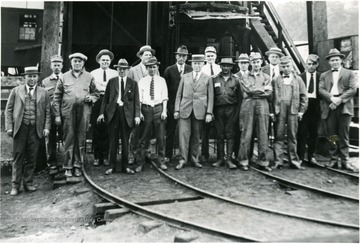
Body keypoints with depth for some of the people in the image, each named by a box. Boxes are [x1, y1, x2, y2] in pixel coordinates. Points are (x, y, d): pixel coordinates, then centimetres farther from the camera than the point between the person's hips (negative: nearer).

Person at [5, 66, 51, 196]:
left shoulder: (43, 92, 10)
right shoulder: (16, 91, 9)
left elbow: (47, 112, 7)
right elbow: (8, 110, 7)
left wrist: (46, 127, -2)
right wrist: (9, 127, -2)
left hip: (36, 129, 0)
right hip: (20, 128, 0)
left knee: (32, 158, 5)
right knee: (18, 157, 4)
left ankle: (28, 183, 17)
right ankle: (15, 185, 13)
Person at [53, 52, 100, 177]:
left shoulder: (89, 77, 11)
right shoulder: (64, 77, 8)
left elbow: (96, 92, 18)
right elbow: (57, 97, 6)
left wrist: (91, 98, -6)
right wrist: (57, 115, 0)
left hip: (84, 112, 1)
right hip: (68, 112, -1)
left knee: (81, 139, 5)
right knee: (69, 139, 1)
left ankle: (78, 165, 15)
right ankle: (68, 166, 11)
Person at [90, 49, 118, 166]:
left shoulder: (115, 74, 12)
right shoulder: (93, 73, 14)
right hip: (97, 103, 0)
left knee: (107, 131, 0)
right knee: (96, 131, 0)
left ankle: (105, 157, 10)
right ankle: (97, 157, 10)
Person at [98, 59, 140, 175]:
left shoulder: (133, 83, 5)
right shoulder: (111, 81, 8)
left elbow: (136, 100, 1)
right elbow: (105, 98, 6)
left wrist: (137, 115, -7)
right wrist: (102, 112, -2)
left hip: (127, 114, -1)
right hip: (113, 113, 1)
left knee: (125, 141, 8)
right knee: (113, 141, 6)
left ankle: (125, 166, 19)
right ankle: (112, 166, 16)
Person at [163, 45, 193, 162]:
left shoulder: (191, 70, 5)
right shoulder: (169, 70, 4)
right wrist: (165, 105, -1)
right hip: (172, 105, 0)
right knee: (170, 132, 5)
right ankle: (167, 155, 14)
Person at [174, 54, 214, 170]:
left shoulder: (208, 78, 8)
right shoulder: (185, 77, 12)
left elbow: (210, 97, 5)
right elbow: (179, 94, 11)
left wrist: (209, 113, -3)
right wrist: (177, 110, 3)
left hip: (199, 111, 0)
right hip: (185, 110, 1)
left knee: (196, 136, 5)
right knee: (184, 134, -5)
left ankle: (194, 158, 18)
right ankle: (183, 159, 4)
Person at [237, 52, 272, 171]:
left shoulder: (266, 77, 18)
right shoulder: (245, 77, 14)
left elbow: (269, 92, 3)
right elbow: (248, 89, -5)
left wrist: (254, 91, -3)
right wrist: (263, 88, 0)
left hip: (262, 106, 2)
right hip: (248, 107, -1)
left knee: (263, 135, 0)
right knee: (246, 135, -3)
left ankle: (263, 162, 7)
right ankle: (244, 161, 5)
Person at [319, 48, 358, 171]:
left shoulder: (349, 73, 12)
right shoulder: (324, 75, 17)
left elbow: (353, 89, 0)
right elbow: (321, 90, 3)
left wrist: (340, 99, -13)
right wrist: (331, 98, -14)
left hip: (344, 107, -1)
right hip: (329, 108, 2)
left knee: (343, 135, 0)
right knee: (331, 136, 3)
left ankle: (345, 161, 5)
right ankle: (333, 159, 10)